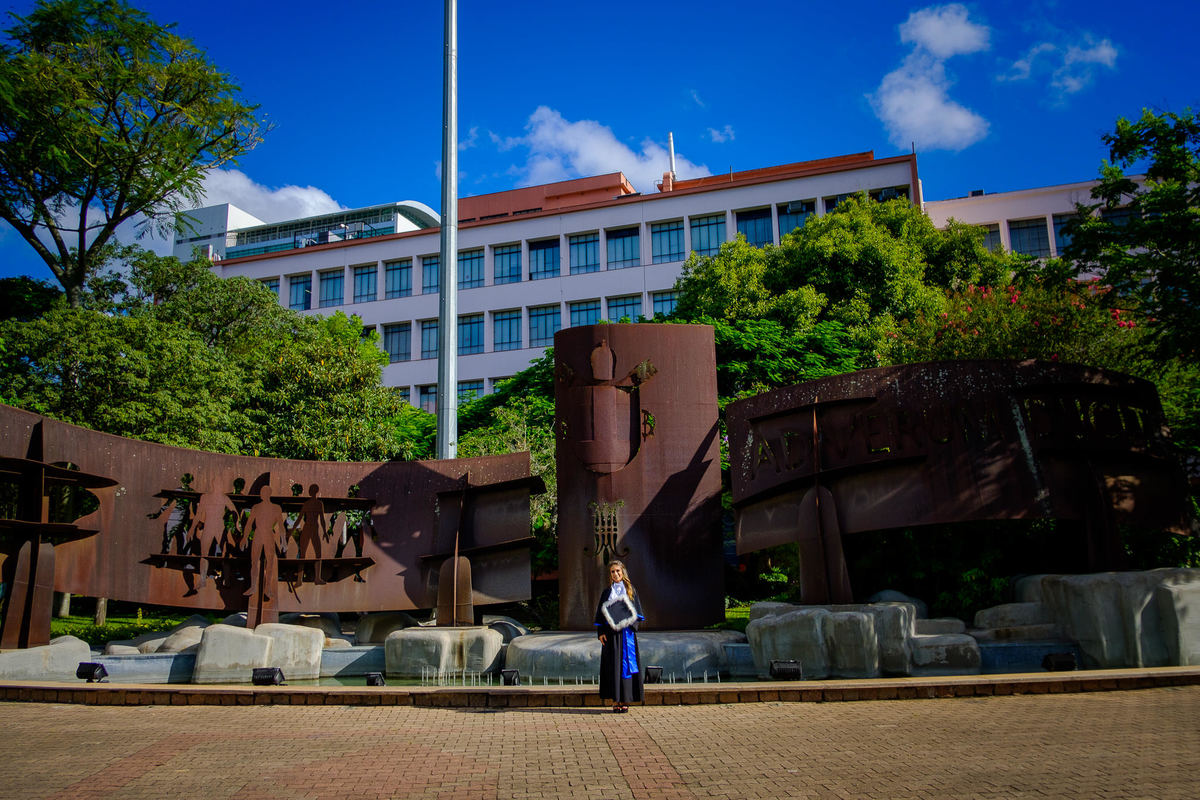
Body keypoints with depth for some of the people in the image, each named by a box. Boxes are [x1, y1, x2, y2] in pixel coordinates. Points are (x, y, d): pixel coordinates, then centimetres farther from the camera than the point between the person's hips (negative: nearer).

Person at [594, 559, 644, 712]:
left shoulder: (630, 590, 9)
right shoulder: (606, 593, 10)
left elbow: (637, 611, 5)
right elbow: (600, 614, 6)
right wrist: (601, 633, -5)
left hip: (627, 632, 0)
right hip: (611, 634, 0)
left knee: (626, 663, -3)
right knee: (613, 665, -3)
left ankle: (625, 700, 2)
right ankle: (615, 701, -1)